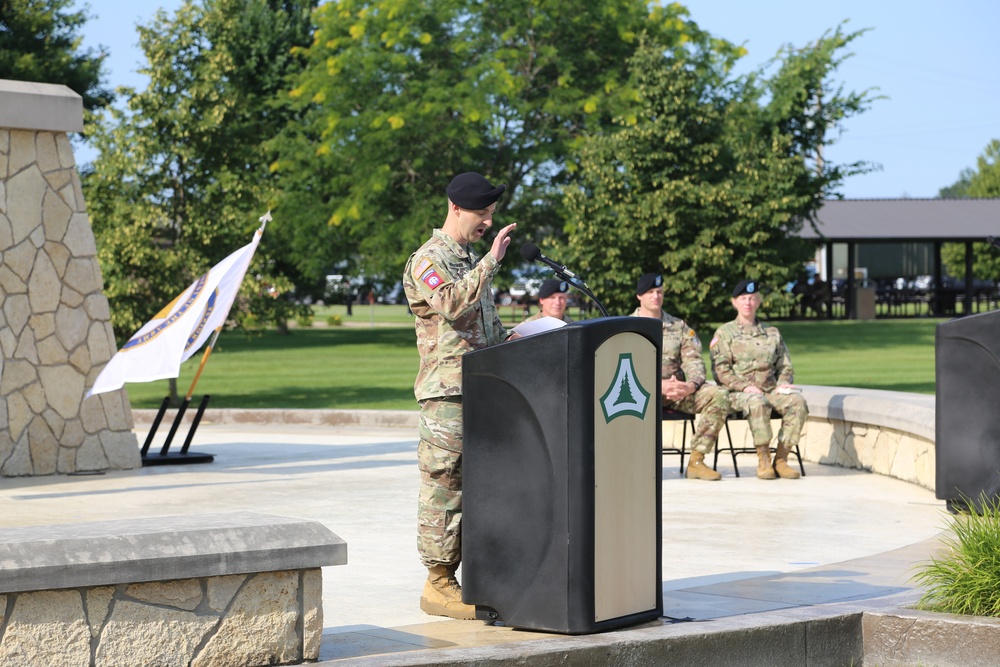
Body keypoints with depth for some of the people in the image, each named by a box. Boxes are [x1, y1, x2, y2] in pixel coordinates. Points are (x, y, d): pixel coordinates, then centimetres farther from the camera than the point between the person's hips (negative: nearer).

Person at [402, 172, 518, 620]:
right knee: (444, 487, -6)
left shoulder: (472, 261, 21)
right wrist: (491, 261, -24)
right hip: (446, 393, -9)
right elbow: (452, 304, -26)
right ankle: (438, 584, -3)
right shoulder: (428, 260, -7)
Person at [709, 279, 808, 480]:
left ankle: (781, 460, -24)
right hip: (739, 393, -4)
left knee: (797, 403, -28)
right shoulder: (724, 333, 10)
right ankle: (763, 459, -30)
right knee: (757, 403, -39)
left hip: (771, 390, 4)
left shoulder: (772, 333, 22)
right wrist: (745, 386, -15)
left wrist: (784, 383, -1)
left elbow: (785, 366, 23)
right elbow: (720, 370, -1)